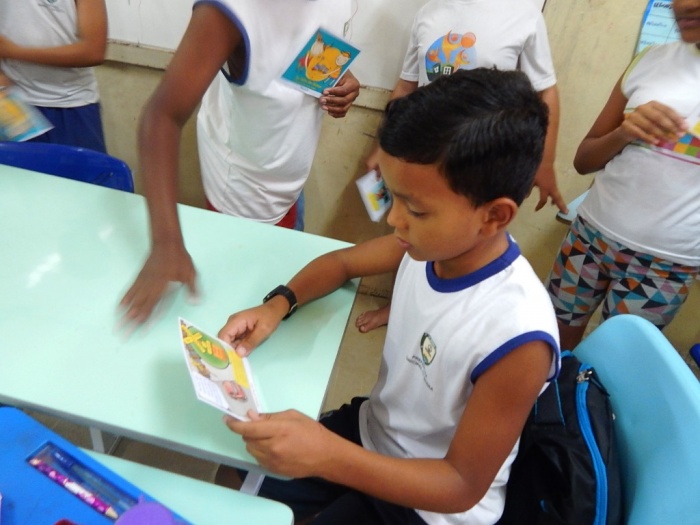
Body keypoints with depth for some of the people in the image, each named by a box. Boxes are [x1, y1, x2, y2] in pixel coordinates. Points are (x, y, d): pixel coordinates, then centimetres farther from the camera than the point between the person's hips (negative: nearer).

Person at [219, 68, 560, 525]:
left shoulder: (517, 339, -35)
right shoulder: (435, 241, -16)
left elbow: (464, 485, -24)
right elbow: (342, 262, 2)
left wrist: (328, 455, -36)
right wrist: (277, 305, -16)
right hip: (372, 431, 5)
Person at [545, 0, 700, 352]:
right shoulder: (652, 60, 2)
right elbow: (583, 160, 4)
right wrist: (624, 133, -15)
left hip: (667, 263, -2)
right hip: (592, 232, 2)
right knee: (554, 341, 15)